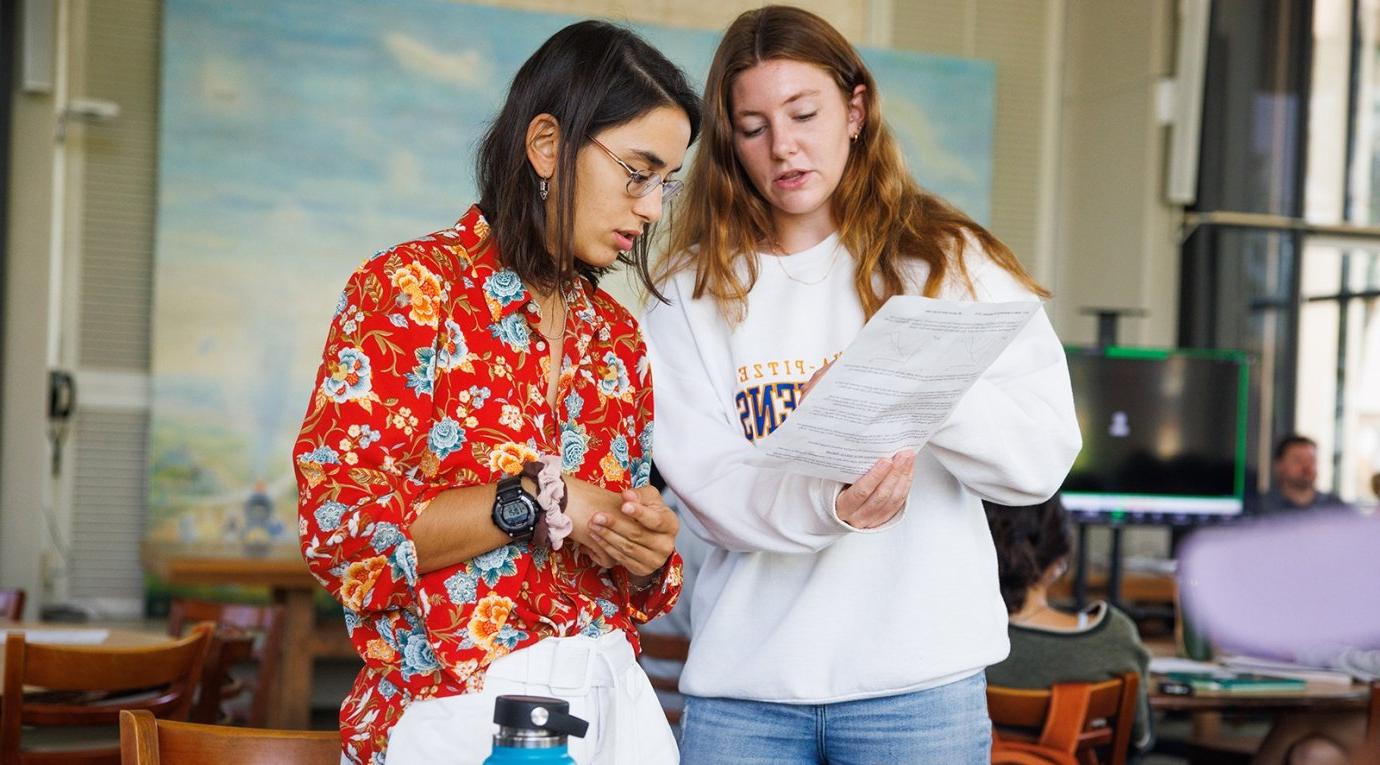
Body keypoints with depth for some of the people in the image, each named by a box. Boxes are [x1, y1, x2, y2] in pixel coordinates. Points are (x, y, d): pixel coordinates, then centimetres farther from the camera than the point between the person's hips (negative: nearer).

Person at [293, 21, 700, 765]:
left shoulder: (614, 337, 12)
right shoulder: (410, 287, -6)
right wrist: (539, 501, -17)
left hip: (611, 701, 6)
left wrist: (651, 546, -5)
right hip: (455, 704, -6)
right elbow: (340, 520, -13)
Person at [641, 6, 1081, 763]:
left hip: (917, 675, -1)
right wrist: (830, 502, -24)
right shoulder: (693, 290, 7)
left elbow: (1043, 457, -5)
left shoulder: (945, 260, 5)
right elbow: (710, 487, -4)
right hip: (743, 681, 1)